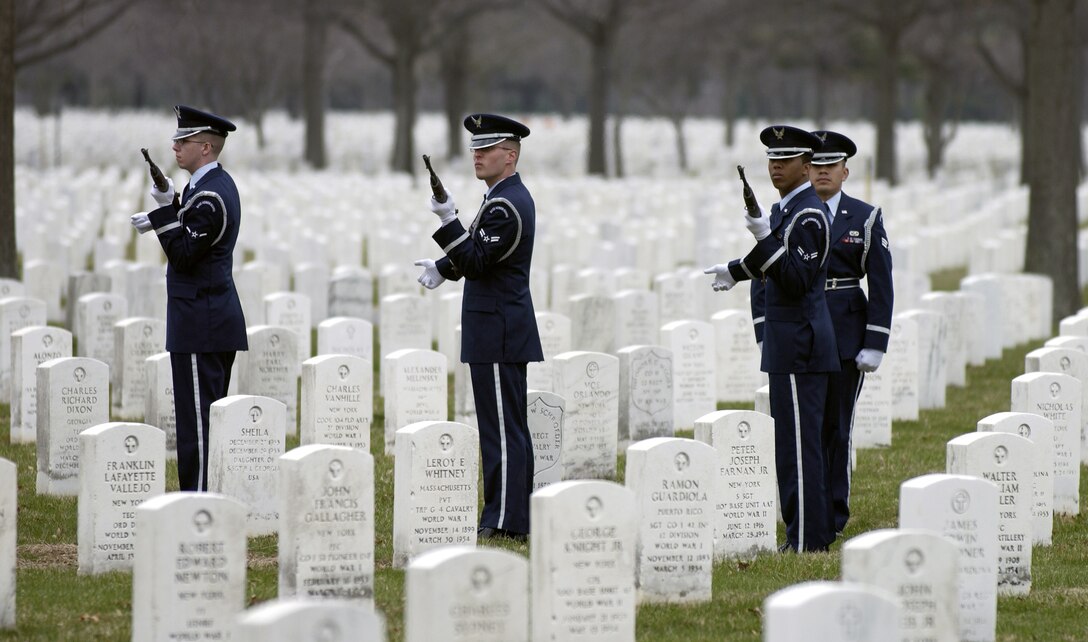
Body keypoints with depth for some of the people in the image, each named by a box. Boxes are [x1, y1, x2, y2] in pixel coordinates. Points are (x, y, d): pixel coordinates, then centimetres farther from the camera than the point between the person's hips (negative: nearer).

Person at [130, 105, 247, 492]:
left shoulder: (208, 195, -18)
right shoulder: (220, 184, 14)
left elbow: (184, 254, -21)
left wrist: (163, 215, -16)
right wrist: (171, 208, 7)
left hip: (200, 324, -11)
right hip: (219, 315, 11)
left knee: (197, 414, -8)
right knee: (212, 412, 14)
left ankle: (200, 495, -7)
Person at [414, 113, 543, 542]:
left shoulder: (505, 205, -17)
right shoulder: (513, 196, 15)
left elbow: (477, 262, -20)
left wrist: (448, 220, -25)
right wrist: (445, 267, 30)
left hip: (497, 334, -11)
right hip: (505, 328, 11)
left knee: (502, 428, -8)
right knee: (510, 428, 12)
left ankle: (504, 520, -8)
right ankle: (517, 518, 15)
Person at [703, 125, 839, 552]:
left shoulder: (808, 214, -15)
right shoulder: (785, 209, 15)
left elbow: (797, 280, -23)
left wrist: (765, 239, -31)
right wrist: (736, 271, 47)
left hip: (798, 346, -10)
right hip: (787, 342, 10)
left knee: (798, 442, -9)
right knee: (798, 441, 12)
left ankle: (806, 539, -7)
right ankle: (813, 532, 17)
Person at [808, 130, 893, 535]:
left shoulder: (865, 218, 3)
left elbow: (881, 286, 1)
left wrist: (875, 345, -6)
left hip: (845, 336, -1)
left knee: (836, 425, 1)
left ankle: (833, 516, 9)